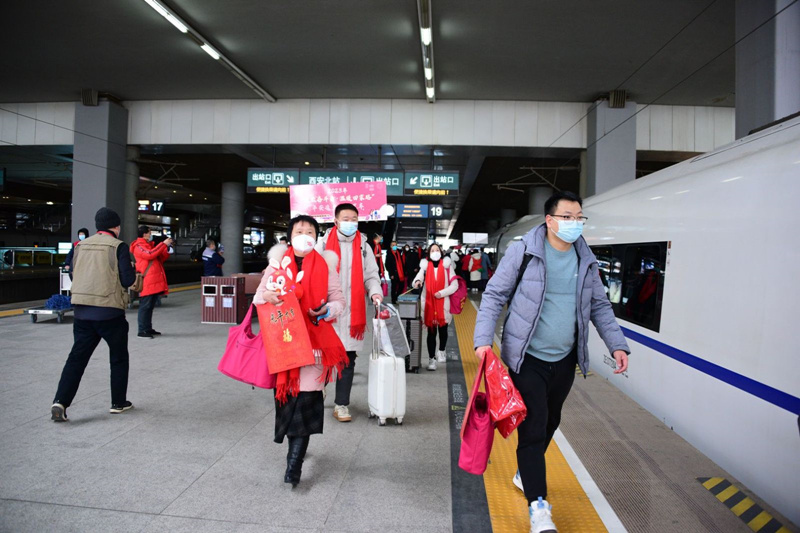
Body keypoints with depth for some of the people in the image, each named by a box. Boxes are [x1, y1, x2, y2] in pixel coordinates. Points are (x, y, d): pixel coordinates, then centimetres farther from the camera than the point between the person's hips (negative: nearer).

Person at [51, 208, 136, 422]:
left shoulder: (81, 245, 8)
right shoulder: (118, 246, -9)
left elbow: (73, 276, 15)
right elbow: (128, 279, -11)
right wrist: (132, 269, 9)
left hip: (82, 311, 5)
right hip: (110, 312, -4)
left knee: (77, 356, 10)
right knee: (119, 358, 12)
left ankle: (60, 402, -1)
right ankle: (118, 403, 21)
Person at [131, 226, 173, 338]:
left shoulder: (150, 245, 22)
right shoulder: (138, 246, -5)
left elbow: (160, 259, 23)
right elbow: (150, 254, -22)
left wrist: (167, 249, 9)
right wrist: (164, 244, -17)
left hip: (155, 282, 9)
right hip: (147, 282, -9)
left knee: (151, 306, 12)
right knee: (145, 306, -8)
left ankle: (148, 329, 18)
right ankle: (142, 331, -5)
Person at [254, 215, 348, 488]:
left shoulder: (325, 266, 4)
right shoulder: (278, 263, 7)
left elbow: (339, 300, 7)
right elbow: (258, 297, 9)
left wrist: (327, 310, -16)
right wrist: (266, 297, -16)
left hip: (314, 340, -2)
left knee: (307, 398, -9)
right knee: (286, 393, 6)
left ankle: (294, 462, -5)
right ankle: (296, 446, 29)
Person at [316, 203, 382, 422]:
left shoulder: (364, 246, 8)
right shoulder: (324, 243, 3)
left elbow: (371, 276, 7)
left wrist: (375, 292, -13)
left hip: (352, 313, 1)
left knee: (348, 359, 5)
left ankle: (342, 404, 15)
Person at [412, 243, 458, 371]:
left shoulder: (447, 265, 0)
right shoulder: (425, 266, 4)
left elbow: (454, 285, -2)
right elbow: (418, 278, -8)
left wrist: (442, 293, -14)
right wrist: (417, 282, -32)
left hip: (443, 304, 0)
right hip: (429, 304, 0)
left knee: (443, 329, 10)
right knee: (431, 332, 3)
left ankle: (441, 351, 38)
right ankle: (431, 359, 12)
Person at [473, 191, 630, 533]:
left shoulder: (586, 260, 4)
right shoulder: (523, 251, -12)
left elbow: (599, 307, 13)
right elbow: (494, 295, -9)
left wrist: (617, 345, 4)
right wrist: (483, 340, -19)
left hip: (564, 360, 6)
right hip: (527, 359, -5)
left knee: (549, 424, 19)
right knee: (533, 428, -5)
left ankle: (526, 475, 43)